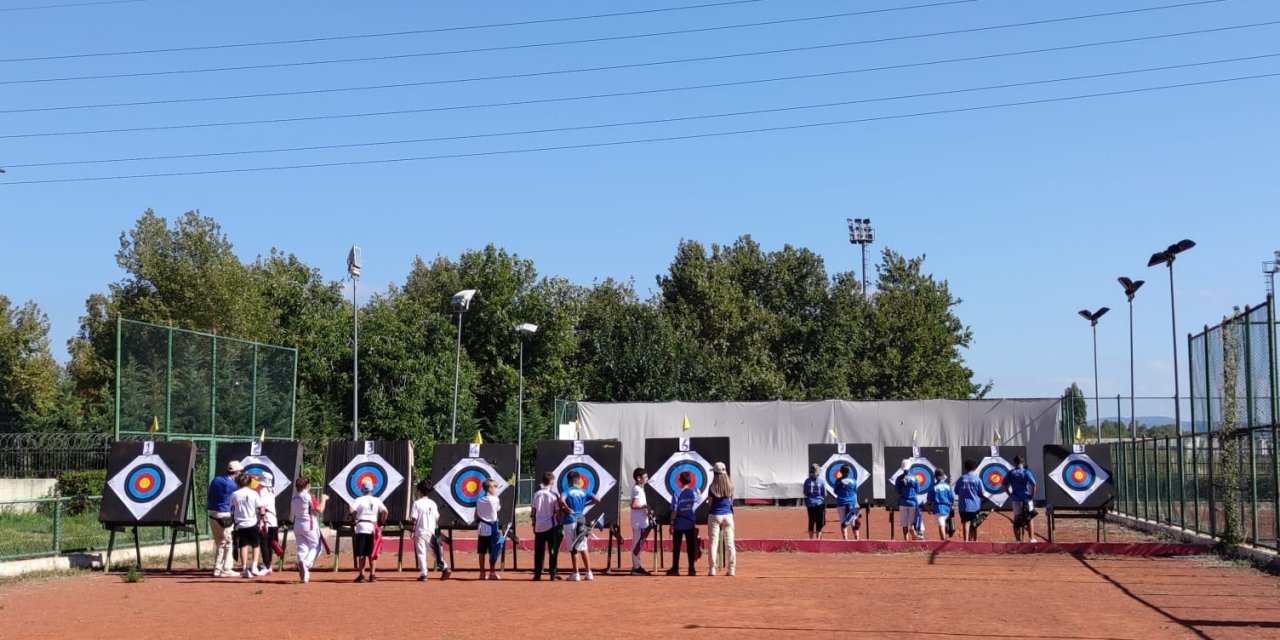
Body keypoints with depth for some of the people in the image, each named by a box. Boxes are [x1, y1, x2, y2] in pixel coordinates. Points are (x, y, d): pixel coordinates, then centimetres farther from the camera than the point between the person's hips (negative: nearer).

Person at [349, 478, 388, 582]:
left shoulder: (359, 500, 0)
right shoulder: (377, 500, 6)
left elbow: (351, 510, -15)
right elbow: (385, 511, -5)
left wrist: (351, 517, 4)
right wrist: (381, 523, 6)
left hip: (361, 527, -2)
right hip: (373, 527, 2)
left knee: (361, 553, 5)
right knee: (372, 553, 8)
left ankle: (361, 575, 2)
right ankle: (372, 575, 4)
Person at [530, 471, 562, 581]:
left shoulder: (537, 494, 4)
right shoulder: (553, 494, -5)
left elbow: (532, 511, 6)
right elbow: (557, 511, -6)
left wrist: (534, 524, 15)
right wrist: (560, 525, 2)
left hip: (539, 526, 3)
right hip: (551, 526, -3)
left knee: (538, 551, 7)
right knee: (553, 551, 3)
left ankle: (537, 574, 6)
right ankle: (552, 574, 0)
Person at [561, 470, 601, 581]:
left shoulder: (568, 491, -5)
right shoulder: (584, 492, 8)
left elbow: (562, 500, -26)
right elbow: (597, 500, 1)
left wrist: (567, 509, -10)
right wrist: (586, 505, 12)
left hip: (570, 521, -4)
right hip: (582, 521, 4)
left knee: (573, 548, 0)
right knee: (583, 548, 12)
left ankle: (576, 574, 1)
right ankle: (589, 573, 10)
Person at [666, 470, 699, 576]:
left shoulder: (677, 494, -10)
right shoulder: (694, 493, -1)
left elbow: (674, 511, -11)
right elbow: (696, 507, 6)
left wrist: (671, 524, -6)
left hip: (678, 524, -2)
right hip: (690, 523, 2)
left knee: (676, 547, 5)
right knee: (691, 546, 7)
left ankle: (675, 569, 5)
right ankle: (691, 569, 7)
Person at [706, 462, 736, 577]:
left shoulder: (713, 487, -7)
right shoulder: (730, 485, -1)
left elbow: (710, 503, -4)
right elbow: (731, 500, 9)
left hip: (715, 515, -2)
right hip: (728, 515, 2)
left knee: (714, 542, 2)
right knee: (729, 542, 5)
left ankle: (712, 568, 0)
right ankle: (731, 568, 4)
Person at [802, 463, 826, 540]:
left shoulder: (807, 481, -2)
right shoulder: (821, 481, -7)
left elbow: (805, 494, 2)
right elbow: (824, 495, -3)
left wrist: (806, 504, 13)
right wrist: (825, 506, 4)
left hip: (810, 503, 2)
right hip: (819, 503, -2)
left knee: (811, 522, 11)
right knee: (819, 522, 6)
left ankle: (811, 538, 14)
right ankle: (818, 537, 4)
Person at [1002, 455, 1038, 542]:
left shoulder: (1011, 473, 3)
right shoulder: (1026, 472, -6)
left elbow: (1004, 484, 2)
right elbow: (1033, 484, -15)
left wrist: (1010, 494, 9)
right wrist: (1032, 495, -4)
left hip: (1015, 499, 2)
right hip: (1026, 498, -2)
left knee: (1017, 520, 6)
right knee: (1029, 520, 12)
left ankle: (1018, 540, 4)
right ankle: (1031, 538, 10)